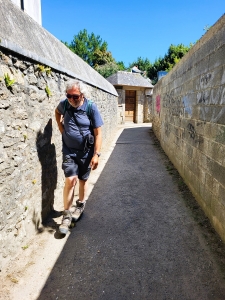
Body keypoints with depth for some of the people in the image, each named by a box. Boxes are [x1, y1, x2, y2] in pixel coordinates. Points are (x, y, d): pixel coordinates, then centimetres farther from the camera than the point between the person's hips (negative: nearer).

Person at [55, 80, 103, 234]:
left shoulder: (91, 107, -15)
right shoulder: (64, 104, -6)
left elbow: (98, 133, -13)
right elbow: (57, 112, 20)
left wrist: (96, 154, -17)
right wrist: (61, 128, 7)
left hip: (86, 152, -1)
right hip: (69, 151, 1)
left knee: (83, 180, 13)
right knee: (70, 180, -9)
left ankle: (80, 205, 37)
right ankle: (67, 215, 6)